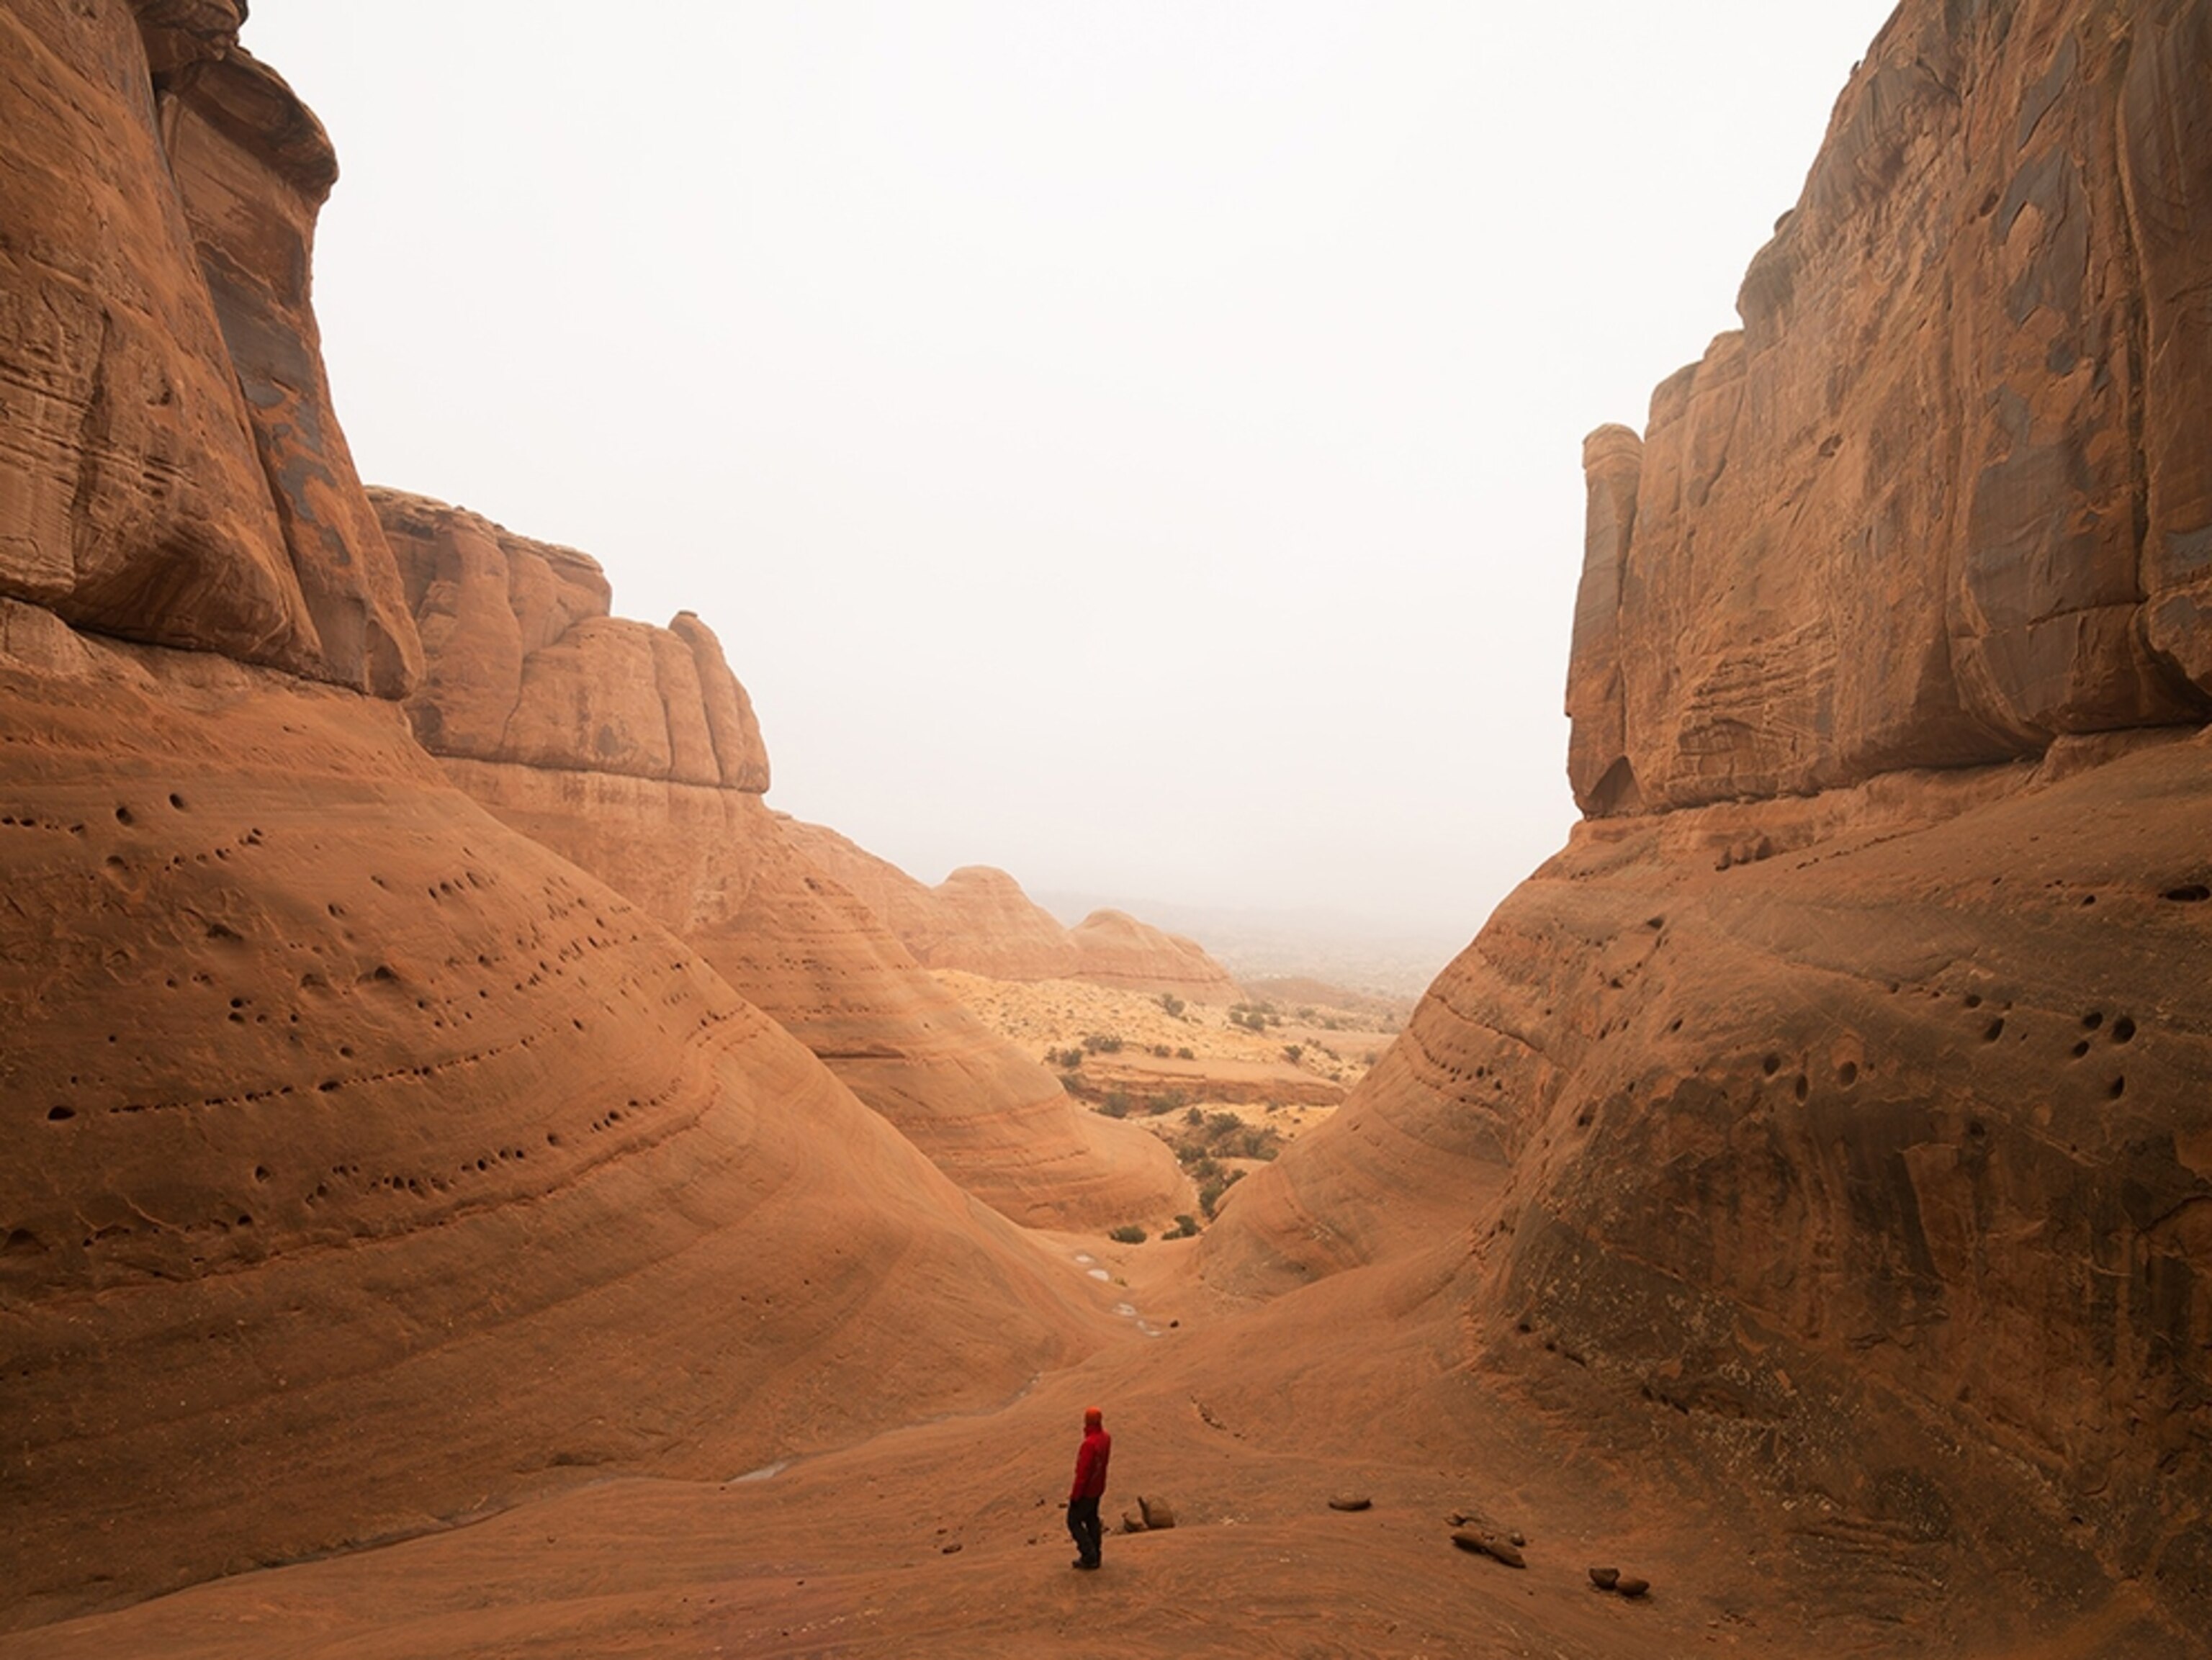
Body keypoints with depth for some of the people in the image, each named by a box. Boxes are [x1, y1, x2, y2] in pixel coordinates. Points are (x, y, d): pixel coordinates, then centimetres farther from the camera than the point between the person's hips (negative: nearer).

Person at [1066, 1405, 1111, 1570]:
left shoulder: (1089, 1444, -32)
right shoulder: (1106, 1438, -5)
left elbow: (1082, 1472, -27)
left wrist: (1075, 1495, -17)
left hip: (1086, 1491, -8)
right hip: (1098, 1488, 8)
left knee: (1074, 1521, 8)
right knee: (1091, 1520, 20)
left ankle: (1089, 1556, 10)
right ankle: (1094, 1557, 28)